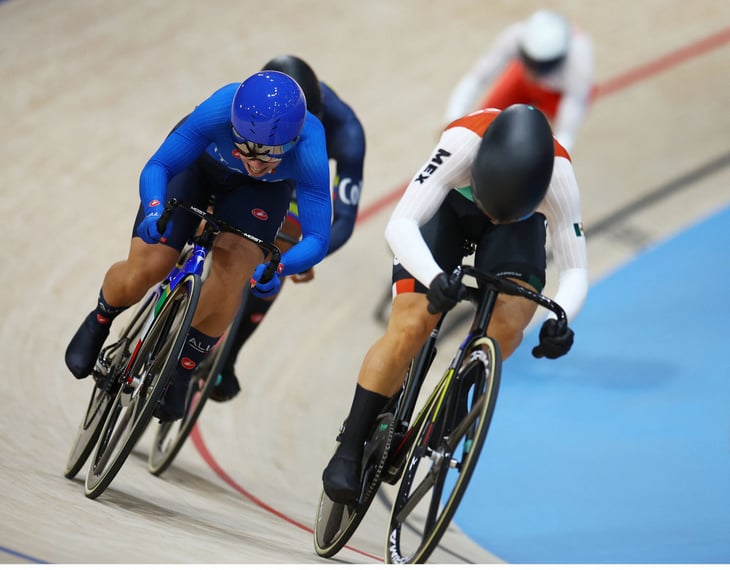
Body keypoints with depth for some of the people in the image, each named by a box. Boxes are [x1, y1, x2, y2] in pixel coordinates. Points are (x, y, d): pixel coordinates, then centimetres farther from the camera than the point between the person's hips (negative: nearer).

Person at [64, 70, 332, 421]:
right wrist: (154, 210, -54)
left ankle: (183, 370, 0)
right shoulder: (220, 109, -42)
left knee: (233, 271, -25)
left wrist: (278, 268, -57)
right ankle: (99, 322, 24)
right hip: (199, 165, 0)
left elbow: (317, 238, -36)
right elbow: (156, 166, -32)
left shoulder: (312, 151, -40)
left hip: (264, 191, 0)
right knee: (146, 268, -12)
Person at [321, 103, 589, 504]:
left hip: (520, 221, 1)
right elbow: (400, 225, -43)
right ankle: (349, 449, -5)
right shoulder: (464, 142, -42)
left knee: (509, 323, -27)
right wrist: (435, 278, -62)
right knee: (410, 327, -18)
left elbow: (575, 271, -28)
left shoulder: (558, 175, -36)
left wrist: (561, 319, -49)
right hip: (448, 206, -1)